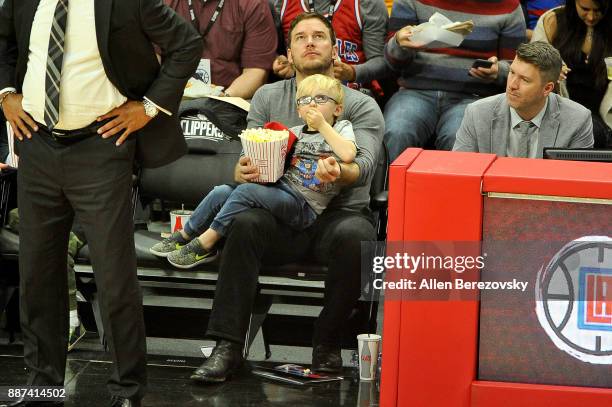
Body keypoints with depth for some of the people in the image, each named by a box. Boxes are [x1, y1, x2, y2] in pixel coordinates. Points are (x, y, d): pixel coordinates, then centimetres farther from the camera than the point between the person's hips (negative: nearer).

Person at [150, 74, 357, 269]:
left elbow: (348, 155, -18)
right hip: (280, 187, 6)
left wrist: (322, 125, -11)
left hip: (305, 206, -6)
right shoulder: (294, 133, 20)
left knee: (245, 191, -26)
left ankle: (205, 243, -21)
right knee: (222, 192, -12)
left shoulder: (342, 128, 3)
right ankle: (184, 236, 0)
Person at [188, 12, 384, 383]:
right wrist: (244, 171, -20)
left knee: (352, 236, -36)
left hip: (340, 212, -2)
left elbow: (365, 164, -11)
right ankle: (228, 347, -31)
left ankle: (327, 345, -18)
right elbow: (250, 162, 7)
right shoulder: (267, 98, 14)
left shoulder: (362, 106, 5)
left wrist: (340, 172, -37)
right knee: (245, 224, -31)